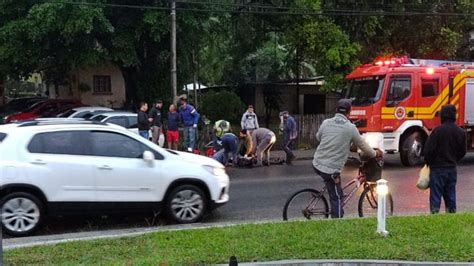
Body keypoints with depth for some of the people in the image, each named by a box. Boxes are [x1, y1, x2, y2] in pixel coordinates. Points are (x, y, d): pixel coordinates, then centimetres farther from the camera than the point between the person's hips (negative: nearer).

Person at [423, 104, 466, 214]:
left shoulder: (438, 130, -16)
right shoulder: (461, 132, 2)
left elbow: (428, 150, -15)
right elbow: (462, 152, 10)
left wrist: (428, 162, 3)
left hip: (437, 168, -5)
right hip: (452, 169, 5)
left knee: (435, 196, -2)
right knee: (450, 195, 14)